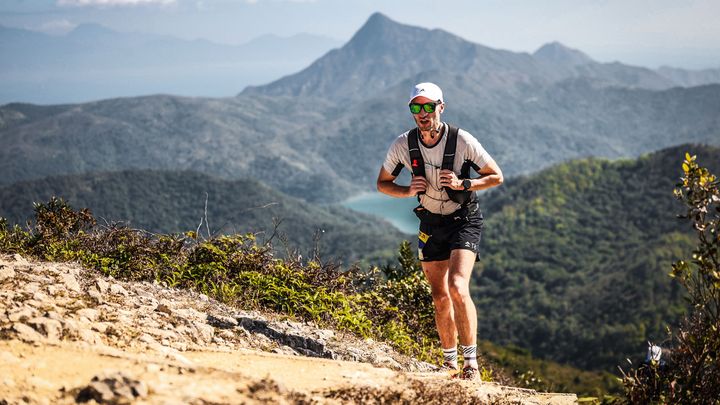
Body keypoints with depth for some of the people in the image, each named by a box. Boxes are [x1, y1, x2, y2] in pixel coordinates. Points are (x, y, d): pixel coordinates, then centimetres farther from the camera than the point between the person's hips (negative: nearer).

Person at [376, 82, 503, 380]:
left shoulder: (462, 140, -18)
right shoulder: (402, 145, -11)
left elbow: (496, 177, -7)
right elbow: (382, 183, 4)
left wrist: (463, 184, -24)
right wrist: (408, 191, -16)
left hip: (464, 220, -3)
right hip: (430, 224, 4)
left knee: (457, 287, -22)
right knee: (440, 297, 7)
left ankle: (471, 362, -14)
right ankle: (450, 363, 23)